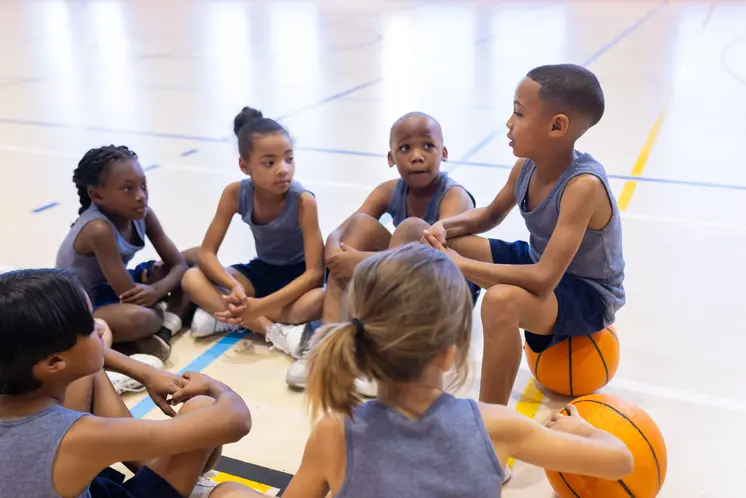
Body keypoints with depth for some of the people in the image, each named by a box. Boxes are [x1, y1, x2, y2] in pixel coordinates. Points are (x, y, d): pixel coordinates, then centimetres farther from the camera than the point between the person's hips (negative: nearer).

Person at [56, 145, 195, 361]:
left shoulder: (142, 214, -10)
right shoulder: (99, 229, -31)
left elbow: (179, 264, -5)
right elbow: (129, 295, -31)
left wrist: (157, 289, -26)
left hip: (113, 288, 9)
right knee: (136, 317, -43)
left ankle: (165, 328, -15)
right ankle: (169, 311, -9)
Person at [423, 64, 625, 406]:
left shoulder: (583, 184, -31)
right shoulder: (526, 165, -8)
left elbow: (544, 280, -36)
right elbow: (492, 214, 12)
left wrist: (462, 265, -32)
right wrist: (445, 226, -9)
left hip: (588, 294, -8)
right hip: (538, 261, 8)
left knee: (502, 300, -39)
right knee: (441, 247, -2)